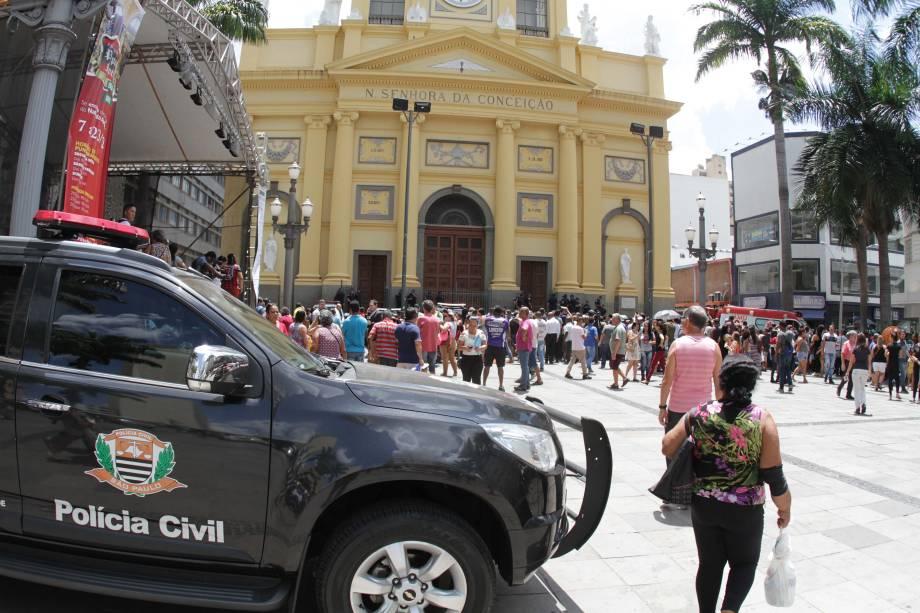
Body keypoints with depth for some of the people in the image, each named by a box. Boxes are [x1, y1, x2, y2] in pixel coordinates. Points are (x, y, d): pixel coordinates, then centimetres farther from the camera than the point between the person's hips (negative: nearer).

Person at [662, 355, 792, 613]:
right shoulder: (762, 419, -14)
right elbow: (773, 475, -12)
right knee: (744, 563, 21)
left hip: (703, 505, 2)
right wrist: (784, 508, 4)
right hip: (745, 511, -1)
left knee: (709, 564, 19)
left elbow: (667, 447, -6)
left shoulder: (700, 413, -9)